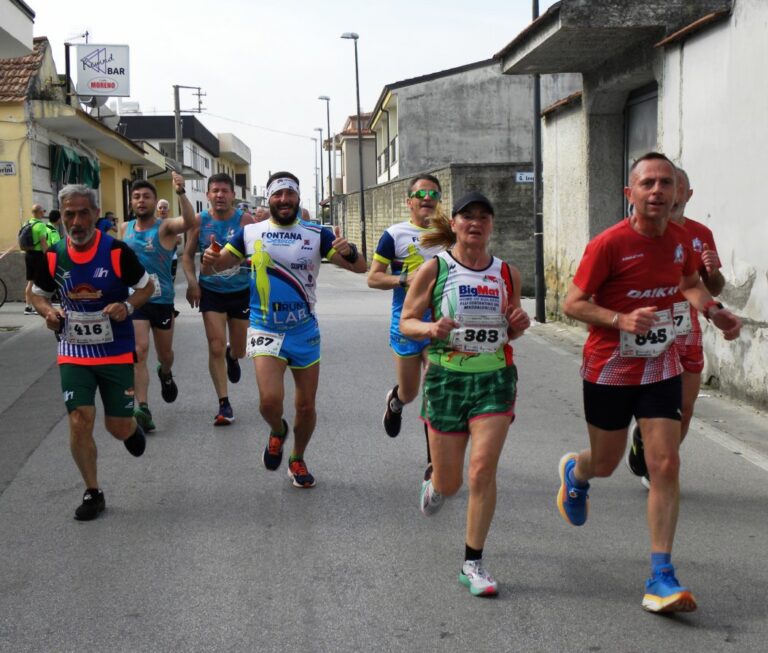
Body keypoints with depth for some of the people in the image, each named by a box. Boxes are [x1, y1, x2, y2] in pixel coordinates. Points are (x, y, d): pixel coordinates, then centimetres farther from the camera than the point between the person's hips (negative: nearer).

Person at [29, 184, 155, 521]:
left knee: (119, 427, 4)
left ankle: (132, 429, 43)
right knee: (79, 422, -7)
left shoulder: (117, 251, -14)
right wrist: (48, 311, -9)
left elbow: (147, 286, -1)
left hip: (116, 352, -2)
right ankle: (92, 493, 11)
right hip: (73, 352, 2)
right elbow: (38, 294, 12)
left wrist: (128, 306, -20)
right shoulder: (52, 257, -5)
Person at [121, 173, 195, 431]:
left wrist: (181, 193, -48)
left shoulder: (165, 227, -10)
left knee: (165, 352, 17)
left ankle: (165, 374, 52)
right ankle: (143, 409, -16)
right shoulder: (125, 229, 4)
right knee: (139, 351, -14)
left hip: (162, 300, -1)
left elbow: (189, 221, -33)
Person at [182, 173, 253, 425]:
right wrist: (192, 282, -9)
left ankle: (232, 357, 52)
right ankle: (224, 404, 1)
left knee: (239, 350, 12)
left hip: (241, 291, 0)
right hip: (211, 291, 0)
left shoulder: (244, 220, -10)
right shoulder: (200, 221, -5)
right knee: (216, 348, -8)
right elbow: (188, 255, 5)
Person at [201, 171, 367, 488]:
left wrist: (348, 251, -28)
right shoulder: (250, 233, 0)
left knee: (306, 406, 8)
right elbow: (216, 265, 3)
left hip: (305, 329, 1)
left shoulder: (316, 234, -2)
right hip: (265, 329, -1)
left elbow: (360, 267, -4)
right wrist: (210, 260, -22)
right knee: (270, 399, -21)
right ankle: (277, 431, 15)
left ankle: (297, 460, 35)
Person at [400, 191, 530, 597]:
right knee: (450, 483, 7)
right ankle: (433, 478, 47)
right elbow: (406, 323, -1)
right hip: (447, 378, -1)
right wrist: (431, 328, -21)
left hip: (495, 379, 1)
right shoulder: (434, 269, -3)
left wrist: (519, 324, -5)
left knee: (482, 469, -11)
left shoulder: (507, 273, 7)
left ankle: (473, 563, 3)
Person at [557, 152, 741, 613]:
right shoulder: (609, 244, -17)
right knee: (606, 463, 12)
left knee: (666, 466, -7)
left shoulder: (680, 238, 0)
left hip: (661, 367, 4)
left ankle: (661, 578, 0)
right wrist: (621, 320, -30)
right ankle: (575, 472, 52)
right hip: (609, 368, -3)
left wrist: (715, 312, 2)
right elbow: (573, 304, -15)